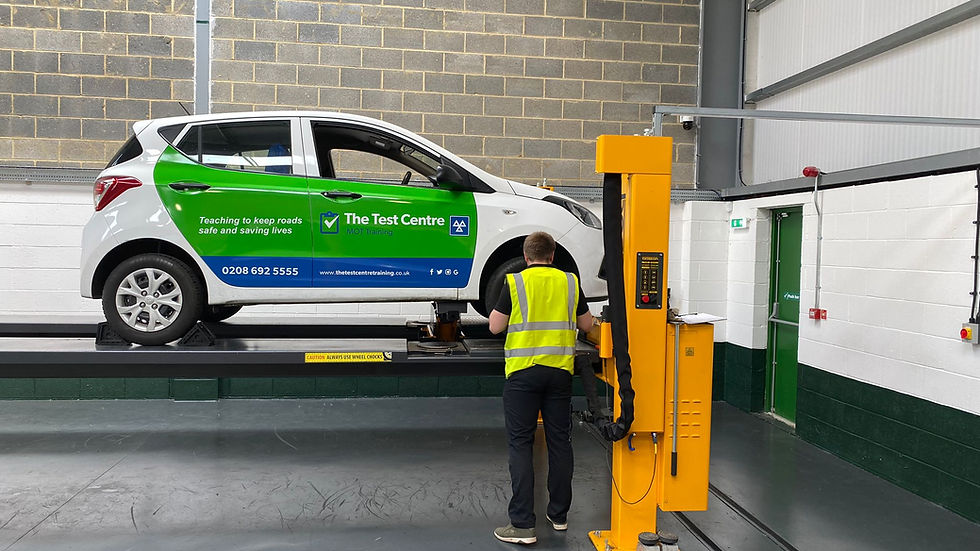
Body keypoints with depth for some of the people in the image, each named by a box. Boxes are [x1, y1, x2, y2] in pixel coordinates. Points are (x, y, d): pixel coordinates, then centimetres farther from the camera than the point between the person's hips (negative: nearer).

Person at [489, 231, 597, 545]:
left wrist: (499, 307, 20)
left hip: (523, 371, -3)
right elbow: (587, 324, 14)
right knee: (560, 442, 13)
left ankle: (522, 524, -2)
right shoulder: (569, 282, 5)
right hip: (560, 370, 3)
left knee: (520, 444, 1)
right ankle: (559, 515, 23)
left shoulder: (515, 283, -4)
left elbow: (495, 327, 0)